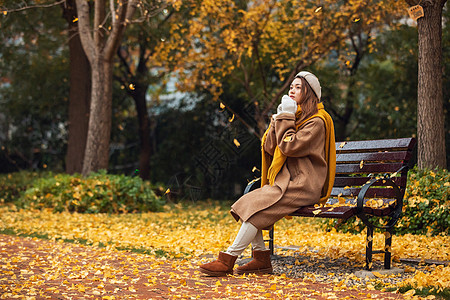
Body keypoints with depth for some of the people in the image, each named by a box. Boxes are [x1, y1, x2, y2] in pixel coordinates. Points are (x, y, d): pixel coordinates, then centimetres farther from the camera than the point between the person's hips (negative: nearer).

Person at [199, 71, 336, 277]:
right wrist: (279, 118, 0)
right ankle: (261, 258, -9)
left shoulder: (317, 121, -7)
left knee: (256, 206, -24)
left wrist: (286, 117, -11)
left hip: (303, 186, -8)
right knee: (246, 204, -11)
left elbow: (290, 147, -21)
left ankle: (227, 260, -22)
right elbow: (269, 148, 8)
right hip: (286, 182, 8)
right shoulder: (294, 118, 19)